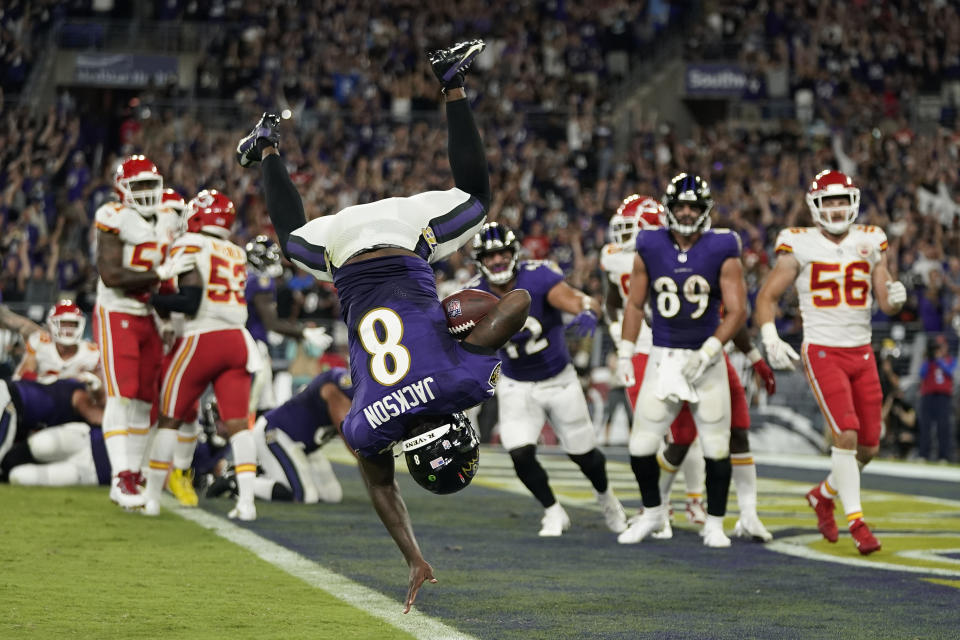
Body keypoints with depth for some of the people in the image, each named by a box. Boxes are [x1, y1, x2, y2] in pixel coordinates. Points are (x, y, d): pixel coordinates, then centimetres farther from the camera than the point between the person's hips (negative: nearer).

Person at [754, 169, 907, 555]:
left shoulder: (870, 243, 6)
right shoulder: (799, 246, -4)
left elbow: (885, 305, 7)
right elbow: (767, 297, 1)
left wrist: (895, 297, -16)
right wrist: (770, 339, -15)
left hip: (862, 353, 5)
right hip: (822, 353, -4)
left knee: (868, 447, 5)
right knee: (846, 435, -18)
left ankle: (824, 495, 31)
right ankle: (855, 520, -11)